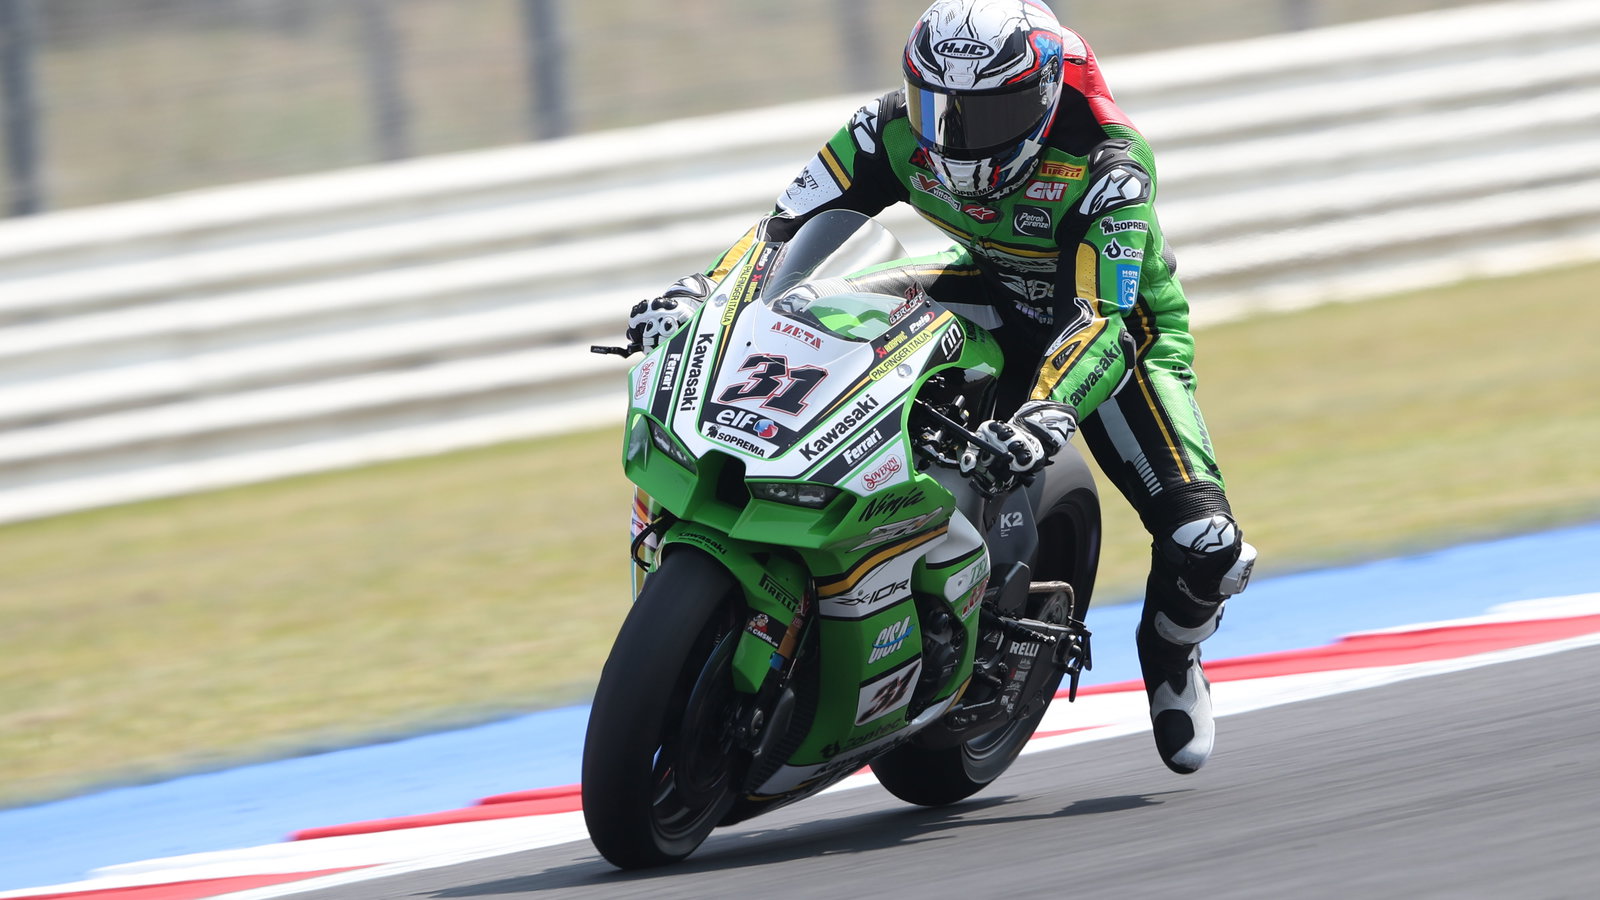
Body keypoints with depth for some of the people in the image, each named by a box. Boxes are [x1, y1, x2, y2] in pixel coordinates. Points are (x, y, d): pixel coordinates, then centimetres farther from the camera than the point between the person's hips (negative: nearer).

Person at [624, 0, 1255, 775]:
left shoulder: (1107, 167, -35)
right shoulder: (897, 131, -22)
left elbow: (1101, 322, -45)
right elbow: (788, 224, -21)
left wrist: (1048, 412, -63)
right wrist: (699, 291, -39)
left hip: (1122, 319, -4)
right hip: (996, 297, 4)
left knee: (1204, 546, -23)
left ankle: (1171, 652, 15)